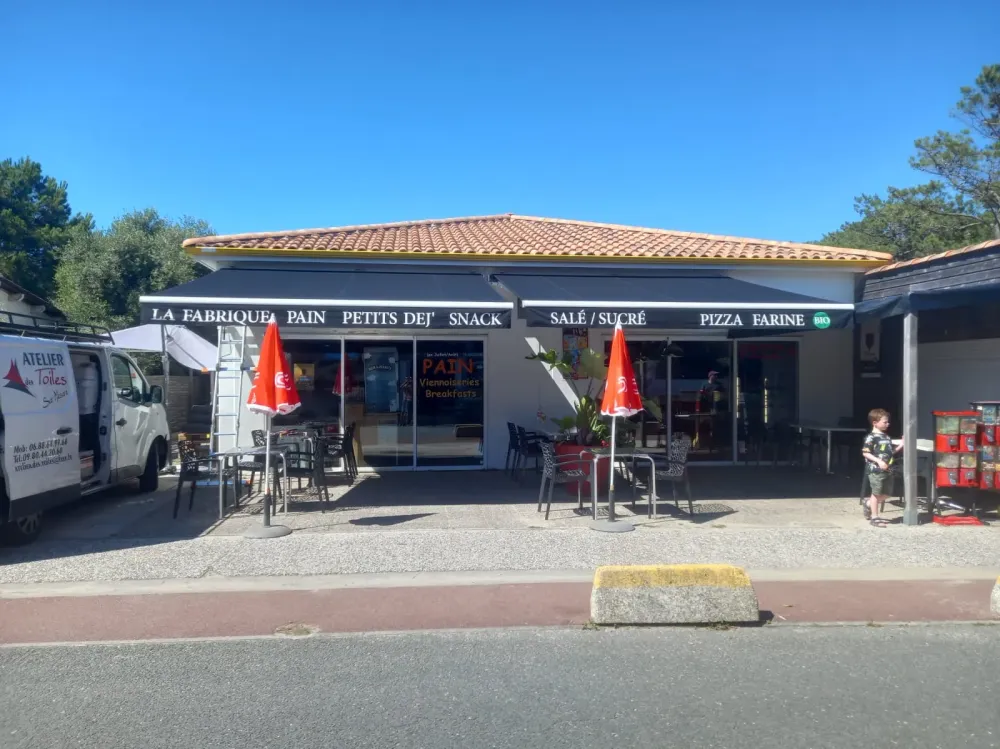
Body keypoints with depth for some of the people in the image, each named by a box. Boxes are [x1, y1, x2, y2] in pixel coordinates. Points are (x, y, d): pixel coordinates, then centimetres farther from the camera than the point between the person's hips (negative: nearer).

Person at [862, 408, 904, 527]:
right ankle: (874, 517, 9)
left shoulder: (886, 436, 11)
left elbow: (890, 451, 19)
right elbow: (865, 453, -16)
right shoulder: (871, 437, -13)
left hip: (888, 470, 8)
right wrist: (879, 461, -22)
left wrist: (900, 445, 3)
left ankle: (869, 505, 34)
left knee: (886, 493, 14)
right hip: (876, 470, -8)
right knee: (876, 493, 0)